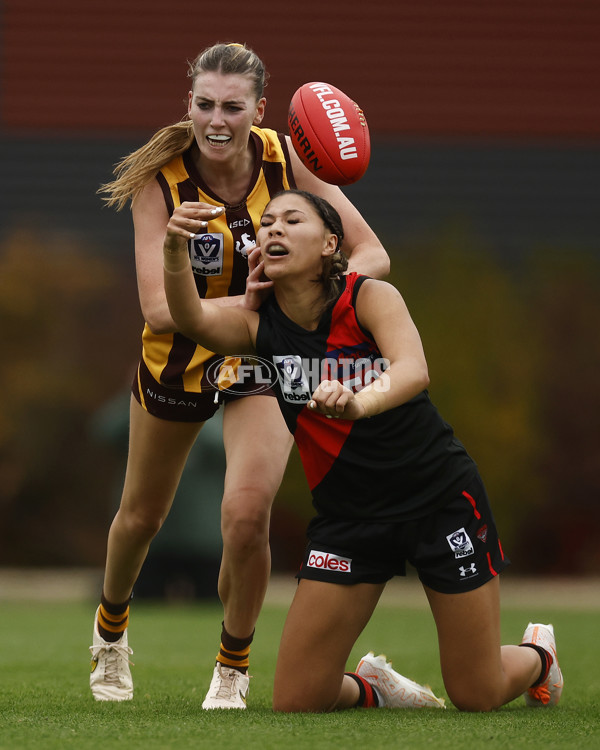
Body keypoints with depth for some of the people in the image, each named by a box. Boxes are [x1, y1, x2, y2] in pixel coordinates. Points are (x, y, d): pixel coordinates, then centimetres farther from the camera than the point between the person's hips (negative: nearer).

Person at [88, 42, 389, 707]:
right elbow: (158, 305, -31)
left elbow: (372, 255, -18)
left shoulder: (286, 160, -20)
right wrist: (251, 303, -46)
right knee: (141, 515, 19)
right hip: (178, 355, 0)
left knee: (247, 514, -20)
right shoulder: (160, 179, -25)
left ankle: (232, 670, 5)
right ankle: (110, 629, 51)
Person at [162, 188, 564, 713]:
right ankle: (372, 686, 27)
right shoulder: (259, 325, -7)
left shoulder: (370, 296, -14)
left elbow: (413, 372, -33)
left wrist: (359, 403, -56)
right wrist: (175, 252, -50)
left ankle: (537, 655, 39)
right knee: (296, 700, -7)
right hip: (346, 512, 3)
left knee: (479, 697, 4)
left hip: (441, 497, -3)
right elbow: (191, 318, -29)